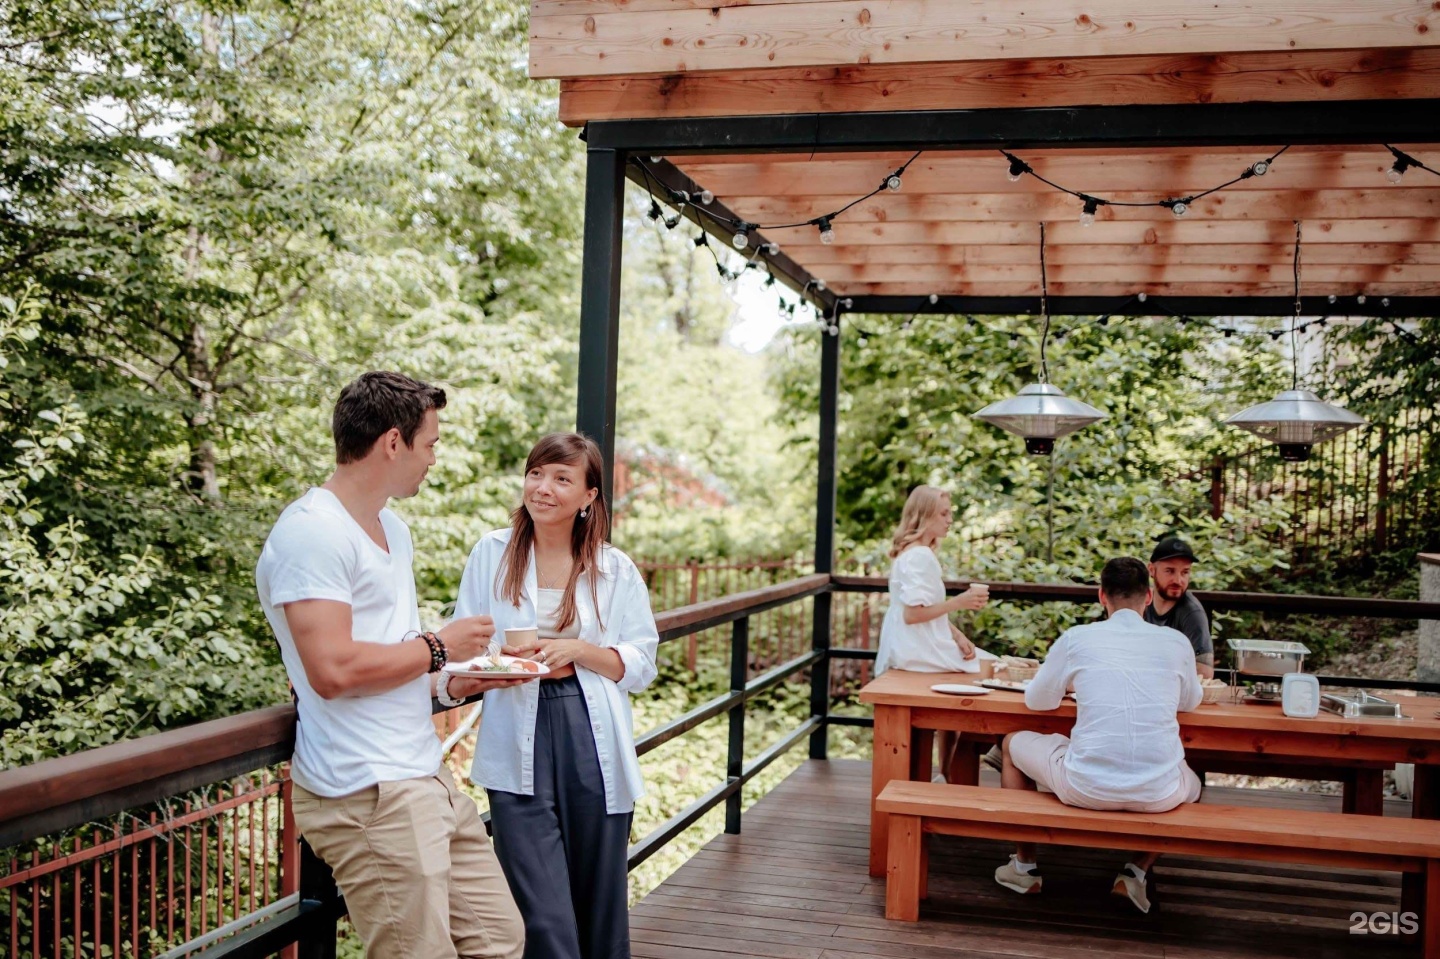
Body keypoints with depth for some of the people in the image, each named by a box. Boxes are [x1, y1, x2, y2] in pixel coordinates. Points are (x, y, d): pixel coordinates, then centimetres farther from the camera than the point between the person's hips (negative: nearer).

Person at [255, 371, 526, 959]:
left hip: (427, 778, 10)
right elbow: (333, 668, -23)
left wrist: (456, 683, 9)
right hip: (369, 794, -9)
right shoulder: (311, 532, -14)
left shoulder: (393, 529, 17)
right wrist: (437, 649, -11)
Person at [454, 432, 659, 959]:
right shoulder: (492, 553, 3)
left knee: (600, 905, 11)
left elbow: (641, 665, 3)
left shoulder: (616, 569, 4)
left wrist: (577, 650, -13)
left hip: (594, 747, 1)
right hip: (520, 753, -1)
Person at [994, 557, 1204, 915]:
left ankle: (1024, 866, 33)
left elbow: (1037, 701, 13)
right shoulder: (1176, 642, 4)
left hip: (1085, 787, -2)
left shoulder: (1075, 639, 0)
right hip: (1158, 794, 2)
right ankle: (1137, 871, 21)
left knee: (1013, 744, 27)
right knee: (1192, 784, 39)